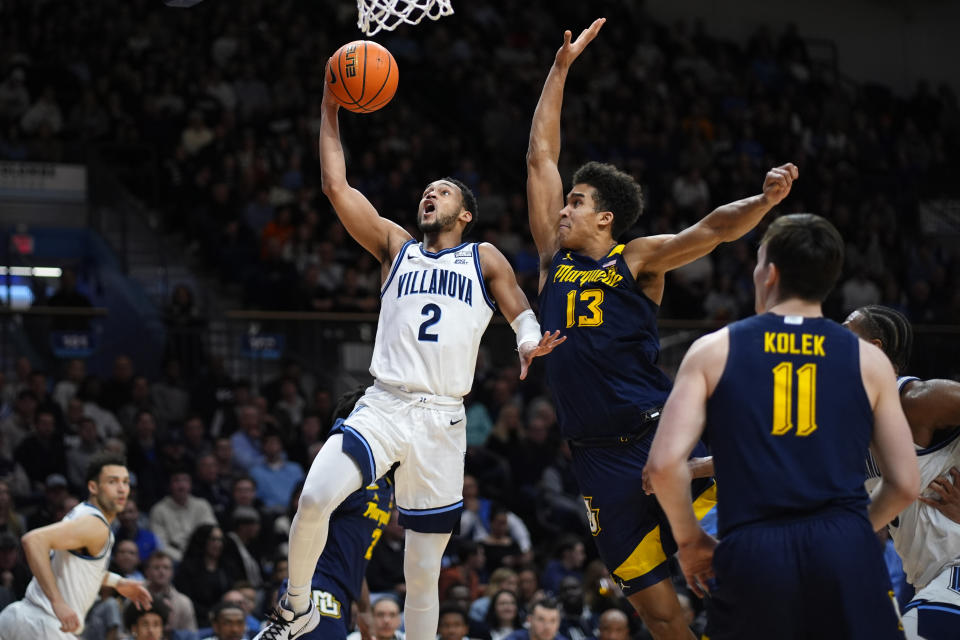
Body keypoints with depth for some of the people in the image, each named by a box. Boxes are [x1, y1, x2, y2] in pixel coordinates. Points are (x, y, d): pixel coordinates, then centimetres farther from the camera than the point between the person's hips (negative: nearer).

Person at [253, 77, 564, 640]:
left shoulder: (485, 260, 15)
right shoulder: (396, 247, 17)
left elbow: (522, 310, 5)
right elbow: (337, 187, 11)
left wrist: (532, 342, -19)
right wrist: (331, 112, 6)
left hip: (442, 420, 0)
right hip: (383, 405, 0)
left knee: (423, 572, 3)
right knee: (316, 498, -26)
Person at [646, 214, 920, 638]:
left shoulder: (713, 351, 8)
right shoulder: (868, 360, 11)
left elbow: (665, 463, -2)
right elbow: (905, 484, 11)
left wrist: (690, 540, 13)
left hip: (751, 554, 0)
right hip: (847, 551, 0)